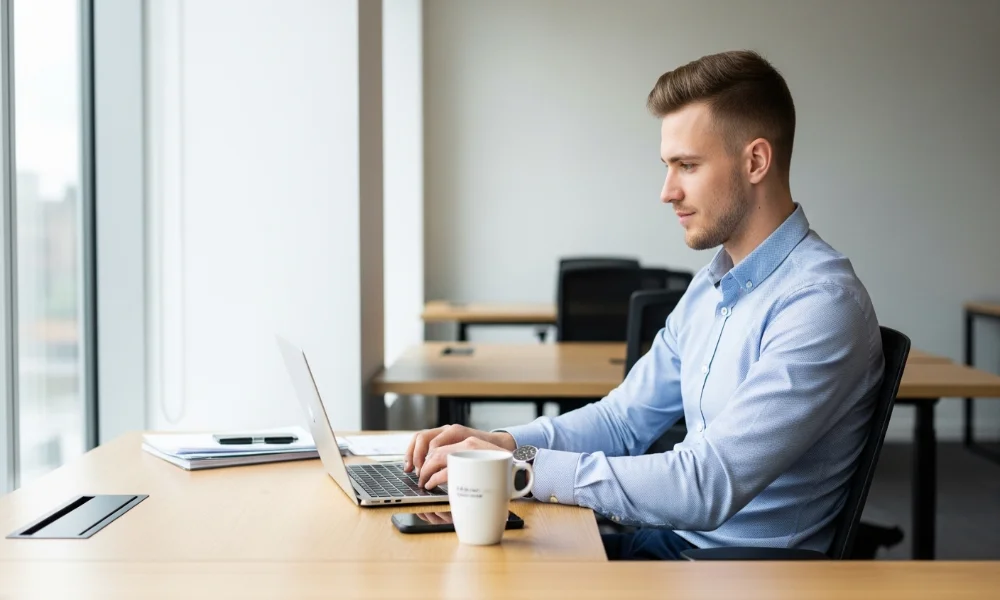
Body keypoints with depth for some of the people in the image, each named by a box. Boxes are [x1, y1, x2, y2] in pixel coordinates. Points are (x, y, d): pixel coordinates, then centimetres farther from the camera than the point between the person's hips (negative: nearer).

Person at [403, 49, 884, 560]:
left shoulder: (820, 303, -21)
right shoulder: (710, 286, 10)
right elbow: (624, 418, 15)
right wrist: (506, 442, -2)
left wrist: (528, 467, -24)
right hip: (675, 540, 8)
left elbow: (708, 488, -27)